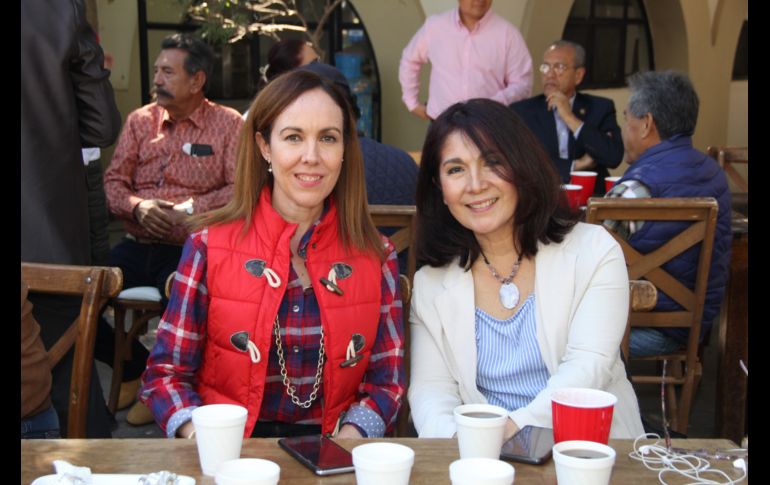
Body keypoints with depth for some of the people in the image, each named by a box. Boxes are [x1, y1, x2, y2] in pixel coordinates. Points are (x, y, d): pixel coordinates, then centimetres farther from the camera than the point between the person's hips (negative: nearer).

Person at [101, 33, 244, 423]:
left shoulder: (227, 124, 3)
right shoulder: (140, 120, 15)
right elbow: (113, 181, 11)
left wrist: (190, 209, -17)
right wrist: (138, 207, -10)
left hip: (190, 249, -4)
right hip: (137, 247, 4)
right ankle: (135, 368, 12)